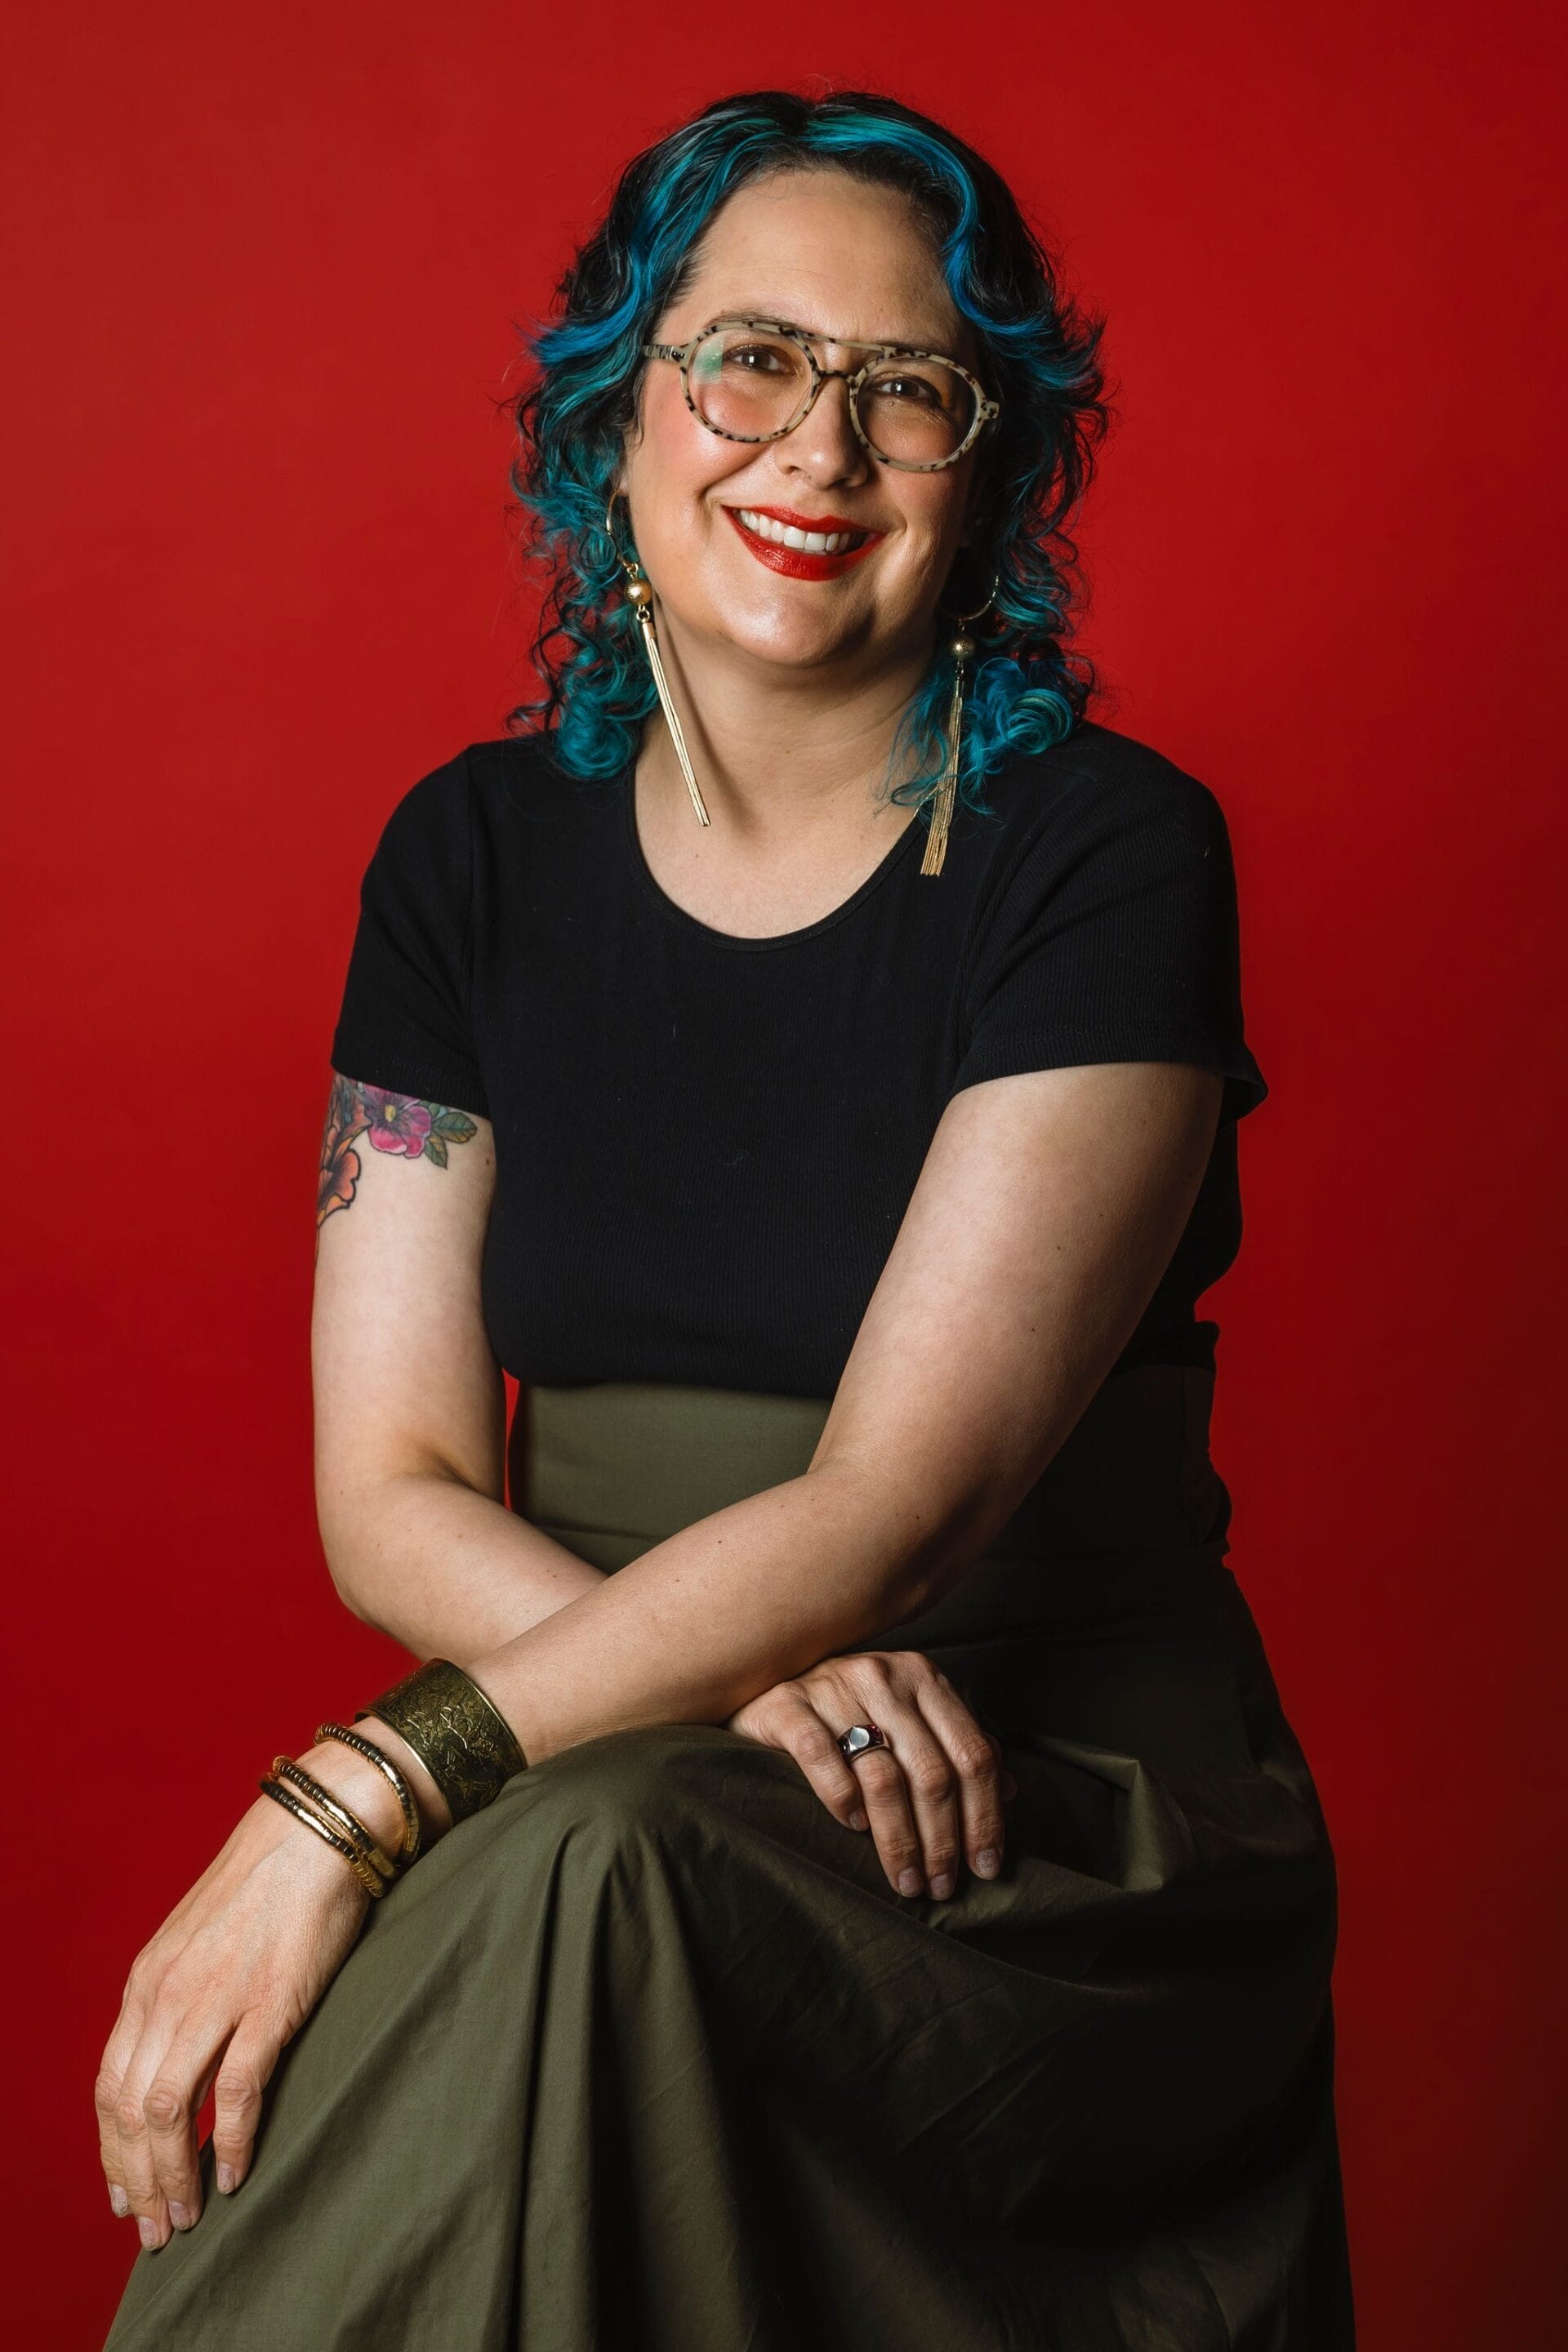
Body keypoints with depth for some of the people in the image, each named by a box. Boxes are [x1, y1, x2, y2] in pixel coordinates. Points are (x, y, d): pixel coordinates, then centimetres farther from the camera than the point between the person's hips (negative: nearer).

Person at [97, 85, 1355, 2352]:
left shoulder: (1102, 852, -8)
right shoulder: (478, 852, 5)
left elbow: (903, 1502, -18)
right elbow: (392, 1493, 1)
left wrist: (356, 1802, -26)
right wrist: (745, 1668, -19)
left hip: (1058, 1780, -3)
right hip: (615, 1724, 3)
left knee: (585, 1875, -33)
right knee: (571, 1879, -31)